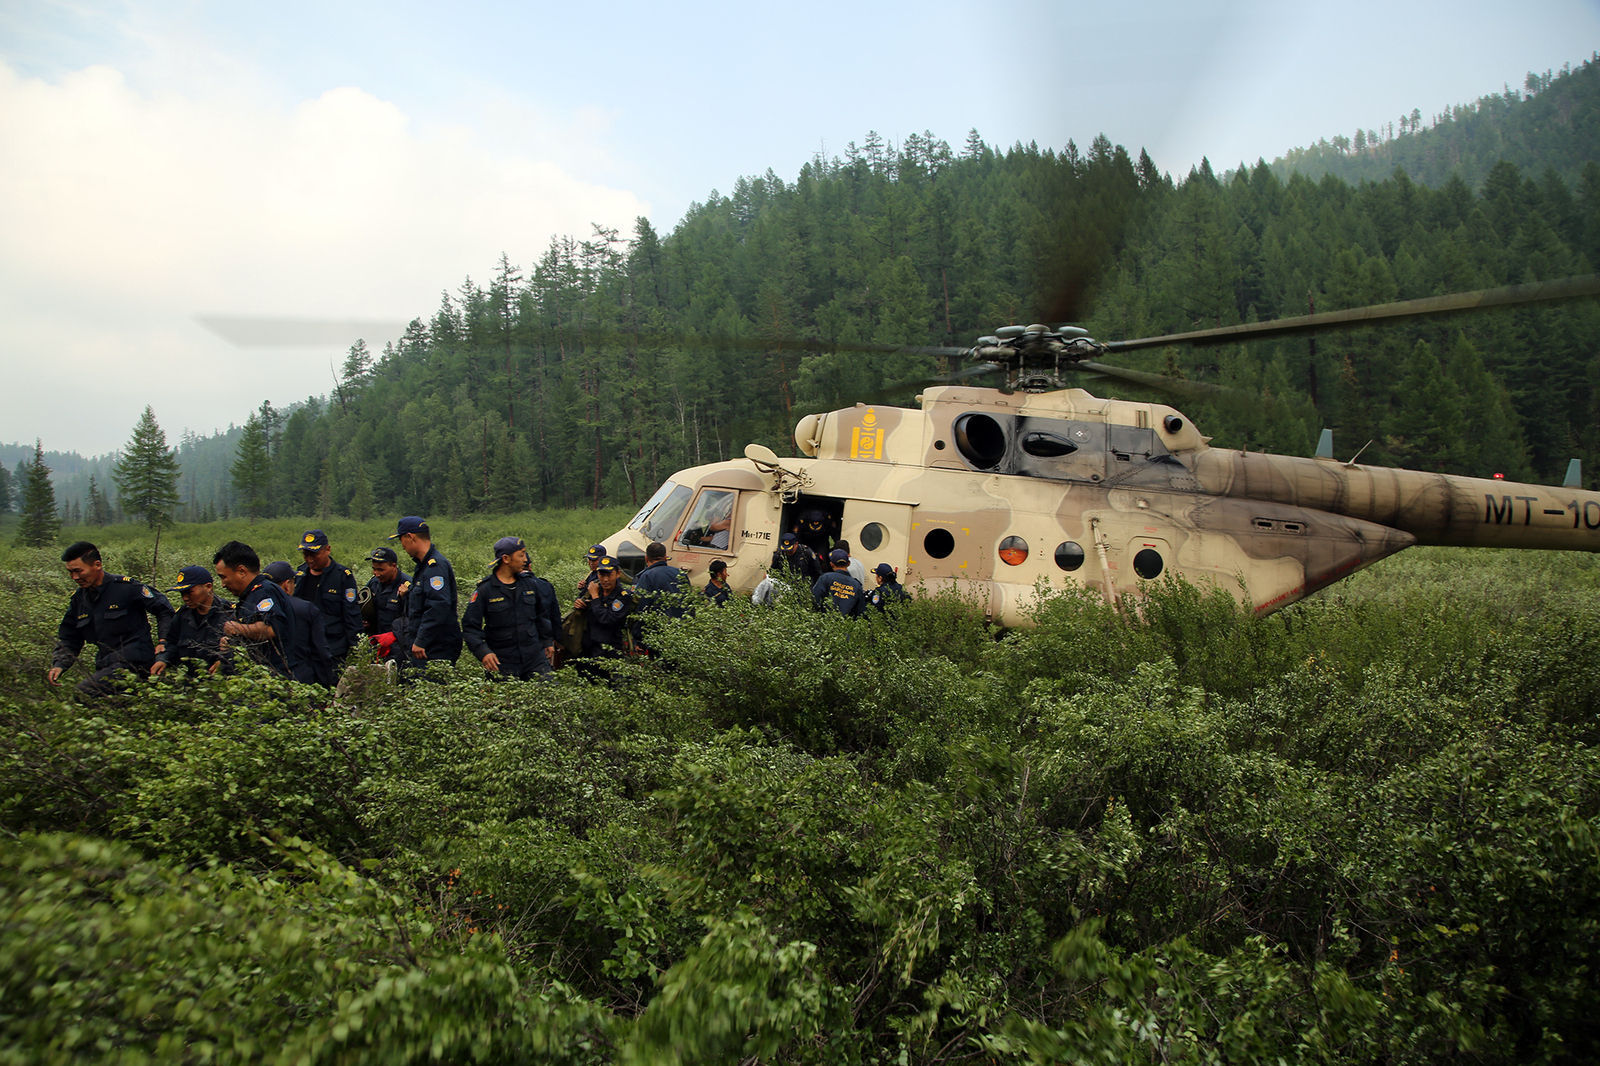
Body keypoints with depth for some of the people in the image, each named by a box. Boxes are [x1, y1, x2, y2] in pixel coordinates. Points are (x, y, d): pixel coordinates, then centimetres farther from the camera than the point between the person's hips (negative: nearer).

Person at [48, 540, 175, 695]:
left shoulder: (126, 587, -7)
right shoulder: (78, 600, 13)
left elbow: (164, 610, 0)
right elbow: (68, 639, 21)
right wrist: (58, 665, 3)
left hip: (134, 663, -8)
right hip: (106, 666, 8)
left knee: (83, 691, -23)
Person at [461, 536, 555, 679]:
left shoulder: (530, 583, 7)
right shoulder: (485, 589, -6)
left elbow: (542, 614, 22)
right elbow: (470, 626, -6)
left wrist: (548, 641, 24)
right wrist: (483, 651, -18)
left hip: (535, 657, 3)